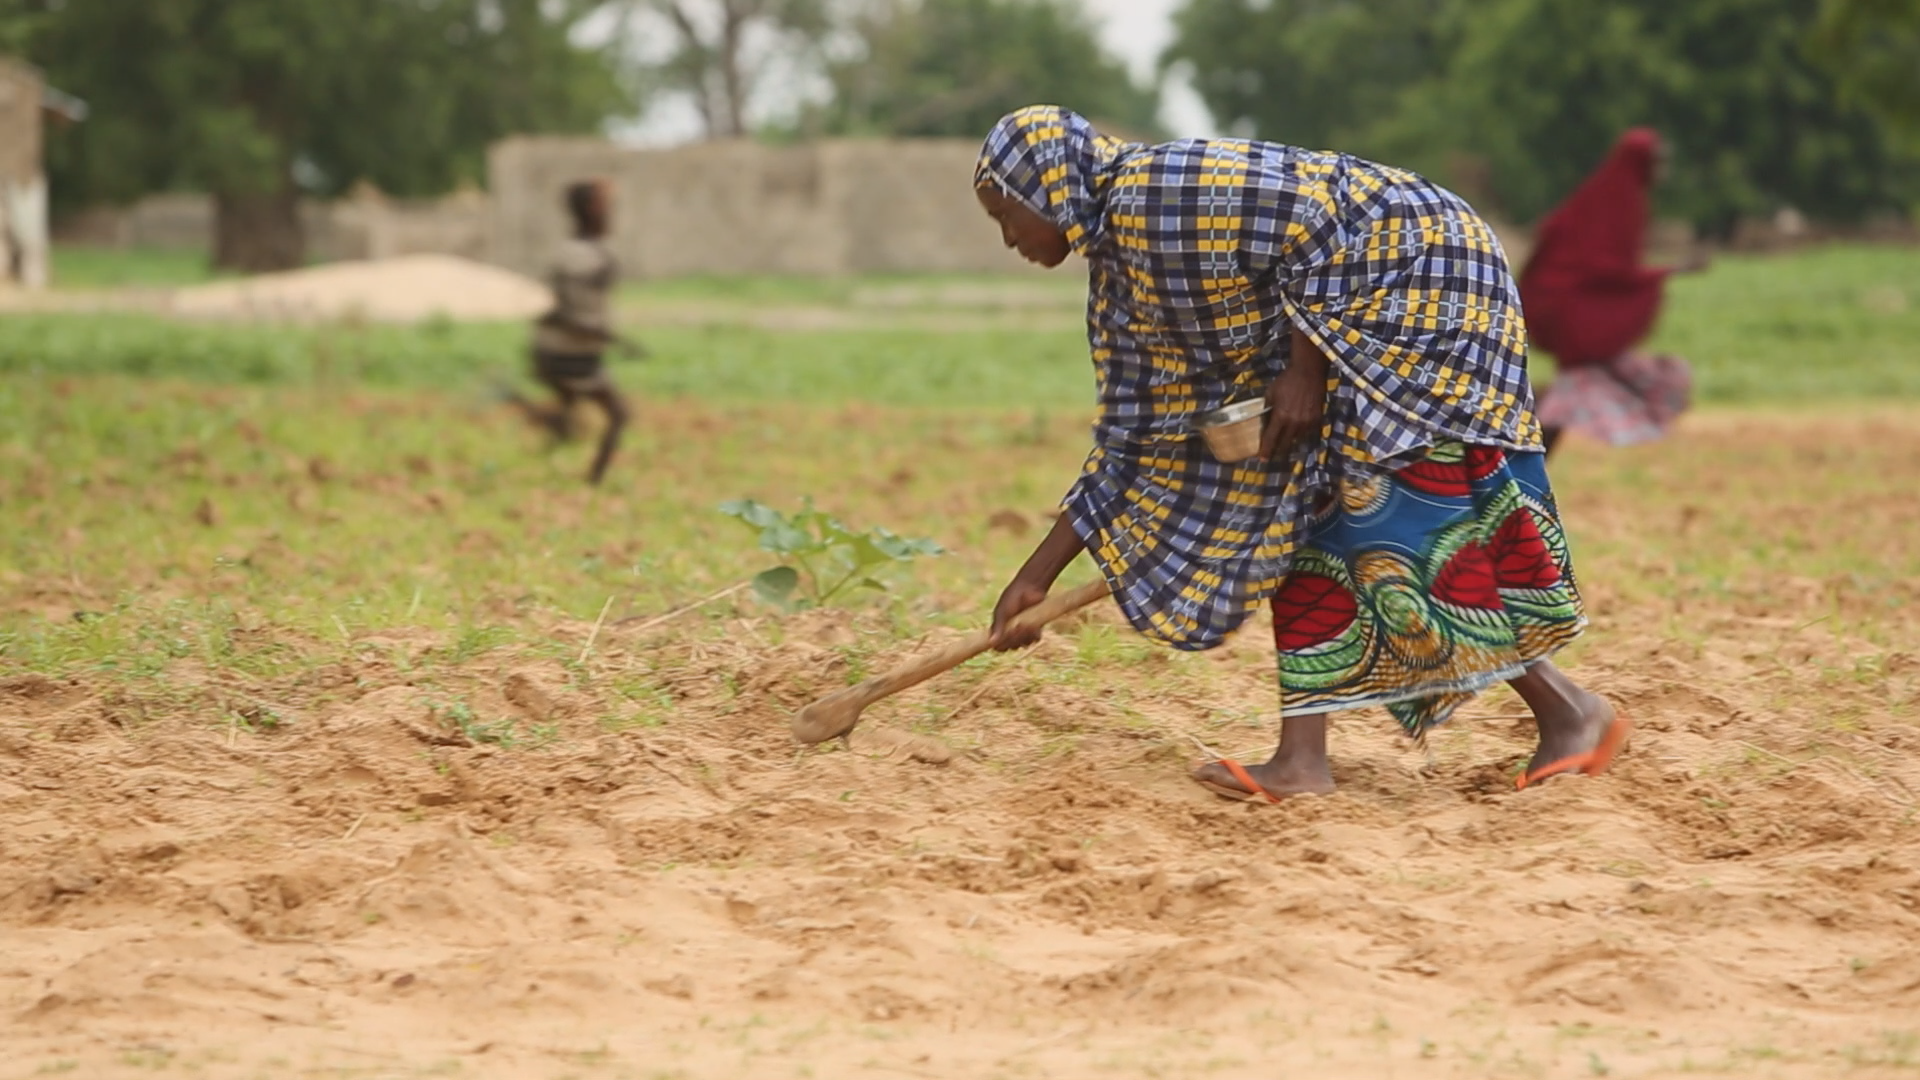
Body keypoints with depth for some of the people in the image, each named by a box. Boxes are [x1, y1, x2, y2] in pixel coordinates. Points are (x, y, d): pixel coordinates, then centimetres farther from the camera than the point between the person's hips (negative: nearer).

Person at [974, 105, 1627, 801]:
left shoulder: (1147, 195, -18)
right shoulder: (1118, 271, 12)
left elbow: (1312, 219, -22)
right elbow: (1135, 437, 15)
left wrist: (1305, 370, -18)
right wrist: (1037, 575, 16)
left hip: (1418, 280, -10)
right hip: (1349, 333, 10)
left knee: (1410, 516, -16)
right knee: (1298, 521, 3)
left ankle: (1568, 711, -8)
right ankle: (1302, 758, -1)